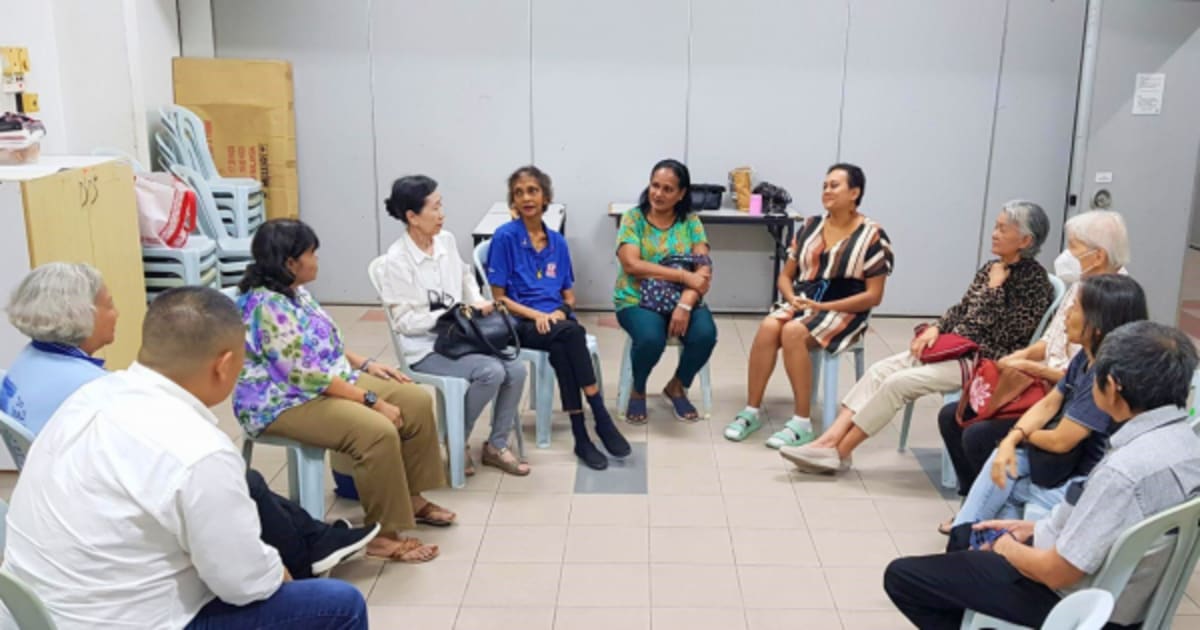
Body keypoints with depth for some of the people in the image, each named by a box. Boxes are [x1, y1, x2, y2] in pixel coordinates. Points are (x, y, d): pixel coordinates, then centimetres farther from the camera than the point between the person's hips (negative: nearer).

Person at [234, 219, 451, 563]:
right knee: (378, 432, -31)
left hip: (330, 380, 10)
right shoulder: (268, 307, -25)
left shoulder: (294, 292, 7)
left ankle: (411, 497, 13)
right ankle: (384, 535, -19)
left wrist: (366, 364, 6)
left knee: (417, 402, 1)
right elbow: (306, 377, -27)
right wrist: (372, 400, -24)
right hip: (284, 403, -10)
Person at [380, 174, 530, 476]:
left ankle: (496, 446, 5)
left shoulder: (447, 240, 3)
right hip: (425, 347, -7)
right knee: (490, 372, -27)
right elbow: (405, 321, -17)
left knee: (515, 369, -14)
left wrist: (478, 302, -1)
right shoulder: (397, 259, -16)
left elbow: (465, 277, 20)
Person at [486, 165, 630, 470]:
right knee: (570, 332, -35)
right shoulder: (505, 237, -2)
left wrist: (560, 313, -5)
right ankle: (600, 417, -29)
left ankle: (581, 435, -32)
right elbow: (499, 298, -3)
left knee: (560, 347, -34)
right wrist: (536, 315, -17)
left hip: (557, 321, 3)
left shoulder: (557, 242, 12)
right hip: (520, 323, -3)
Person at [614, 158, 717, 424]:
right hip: (637, 299, -2)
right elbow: (632, 264, -15)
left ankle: (676, 387, 6)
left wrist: (686, 303, -24)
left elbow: (704, 269, -6)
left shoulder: (691, 222, 5)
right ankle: (637, 391, 2)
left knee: (705, 334, -27)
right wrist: (684, 276, -20)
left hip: (682, 299, 2)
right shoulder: (633, 218, -1)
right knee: (650, 338, -33)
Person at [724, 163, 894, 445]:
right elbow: (785, 276, 15)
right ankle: (753, 410, -17)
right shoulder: (809, 226, 11)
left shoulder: (872, 236, -4)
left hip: (844, 312, -4)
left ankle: (802, 422, -25)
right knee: (768, 327, -28)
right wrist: (792, 299, -8)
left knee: (793, 332, -33)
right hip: (802, 304, 5)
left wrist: (823, 306, -15)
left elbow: (873, 296, -7)